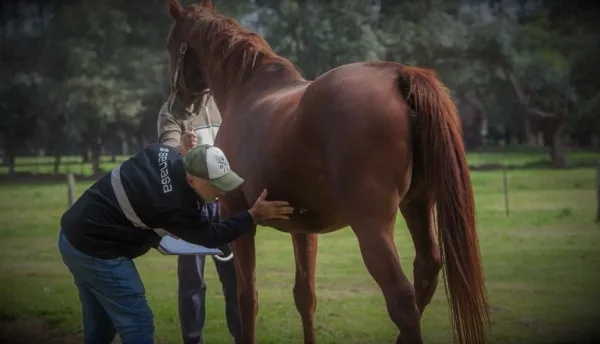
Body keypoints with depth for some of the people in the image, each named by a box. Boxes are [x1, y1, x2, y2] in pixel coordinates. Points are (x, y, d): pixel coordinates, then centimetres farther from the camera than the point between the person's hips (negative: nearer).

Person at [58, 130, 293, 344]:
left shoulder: (164, 153, -6)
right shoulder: (173, 206, -27)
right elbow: (210, 237, -10)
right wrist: (254, 216, -13)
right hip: (96, 250, -10)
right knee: (137, 324, -4)